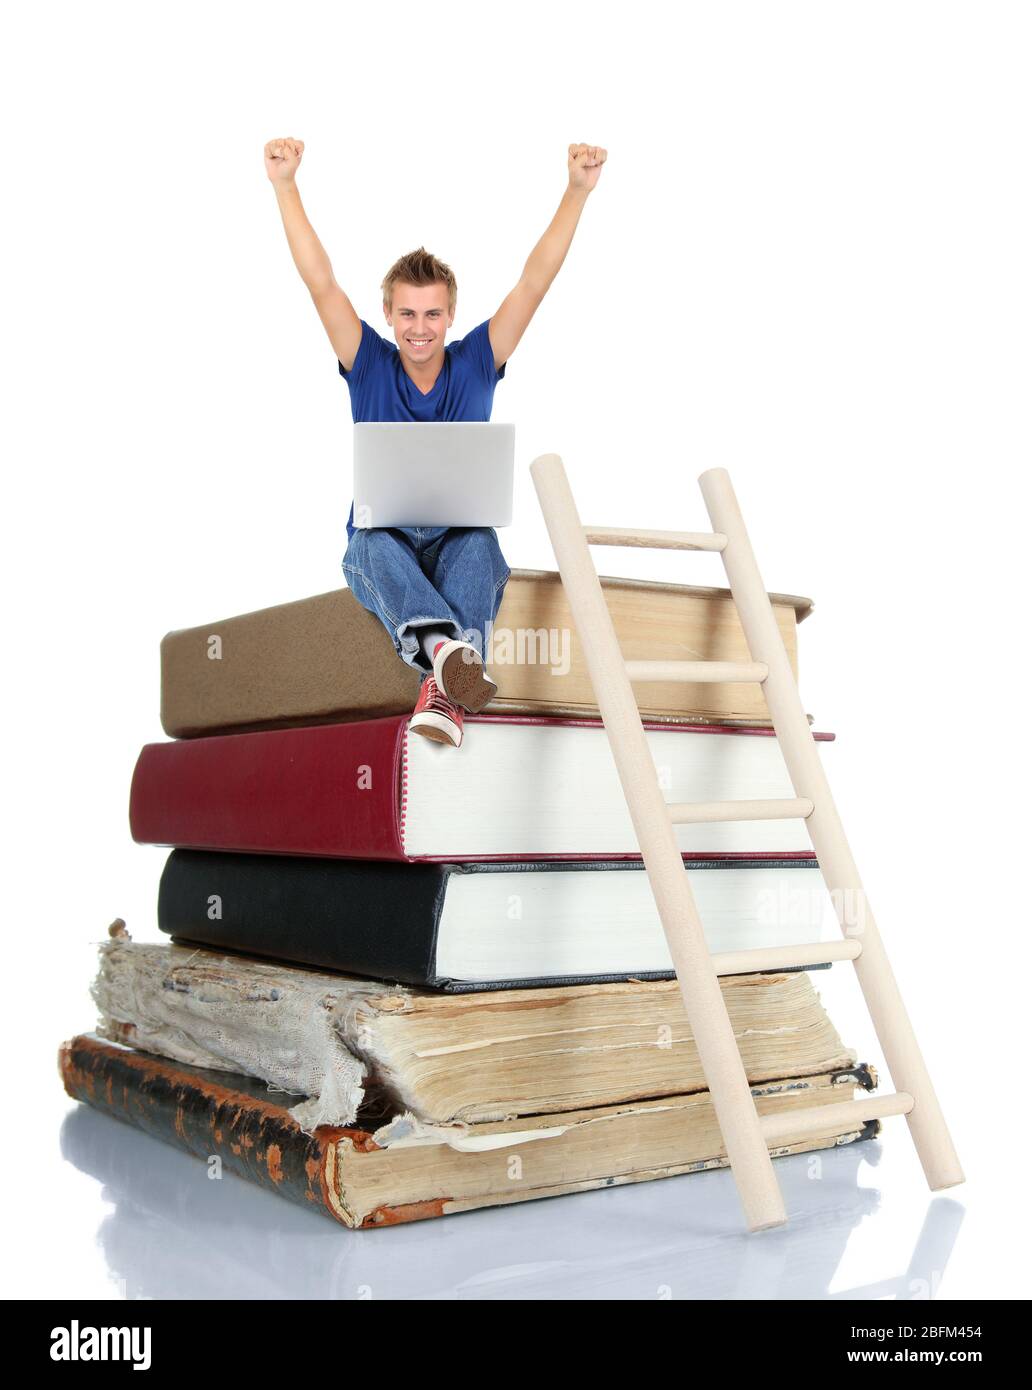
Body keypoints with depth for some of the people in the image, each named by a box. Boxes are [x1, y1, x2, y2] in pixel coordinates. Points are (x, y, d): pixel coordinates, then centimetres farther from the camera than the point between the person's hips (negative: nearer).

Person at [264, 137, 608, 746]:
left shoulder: (475, 364, 2)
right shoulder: (370, 366, 2)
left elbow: (536, 282, -6)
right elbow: (321, 283, -7)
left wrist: (578, 190, -13)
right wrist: (286, 184, -14)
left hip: (458, 544, 1)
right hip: (382, 547, 0)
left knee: (480, 541, -35)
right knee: (374, 541, -36)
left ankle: (444, 688, -54)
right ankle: (445, 646, -64)